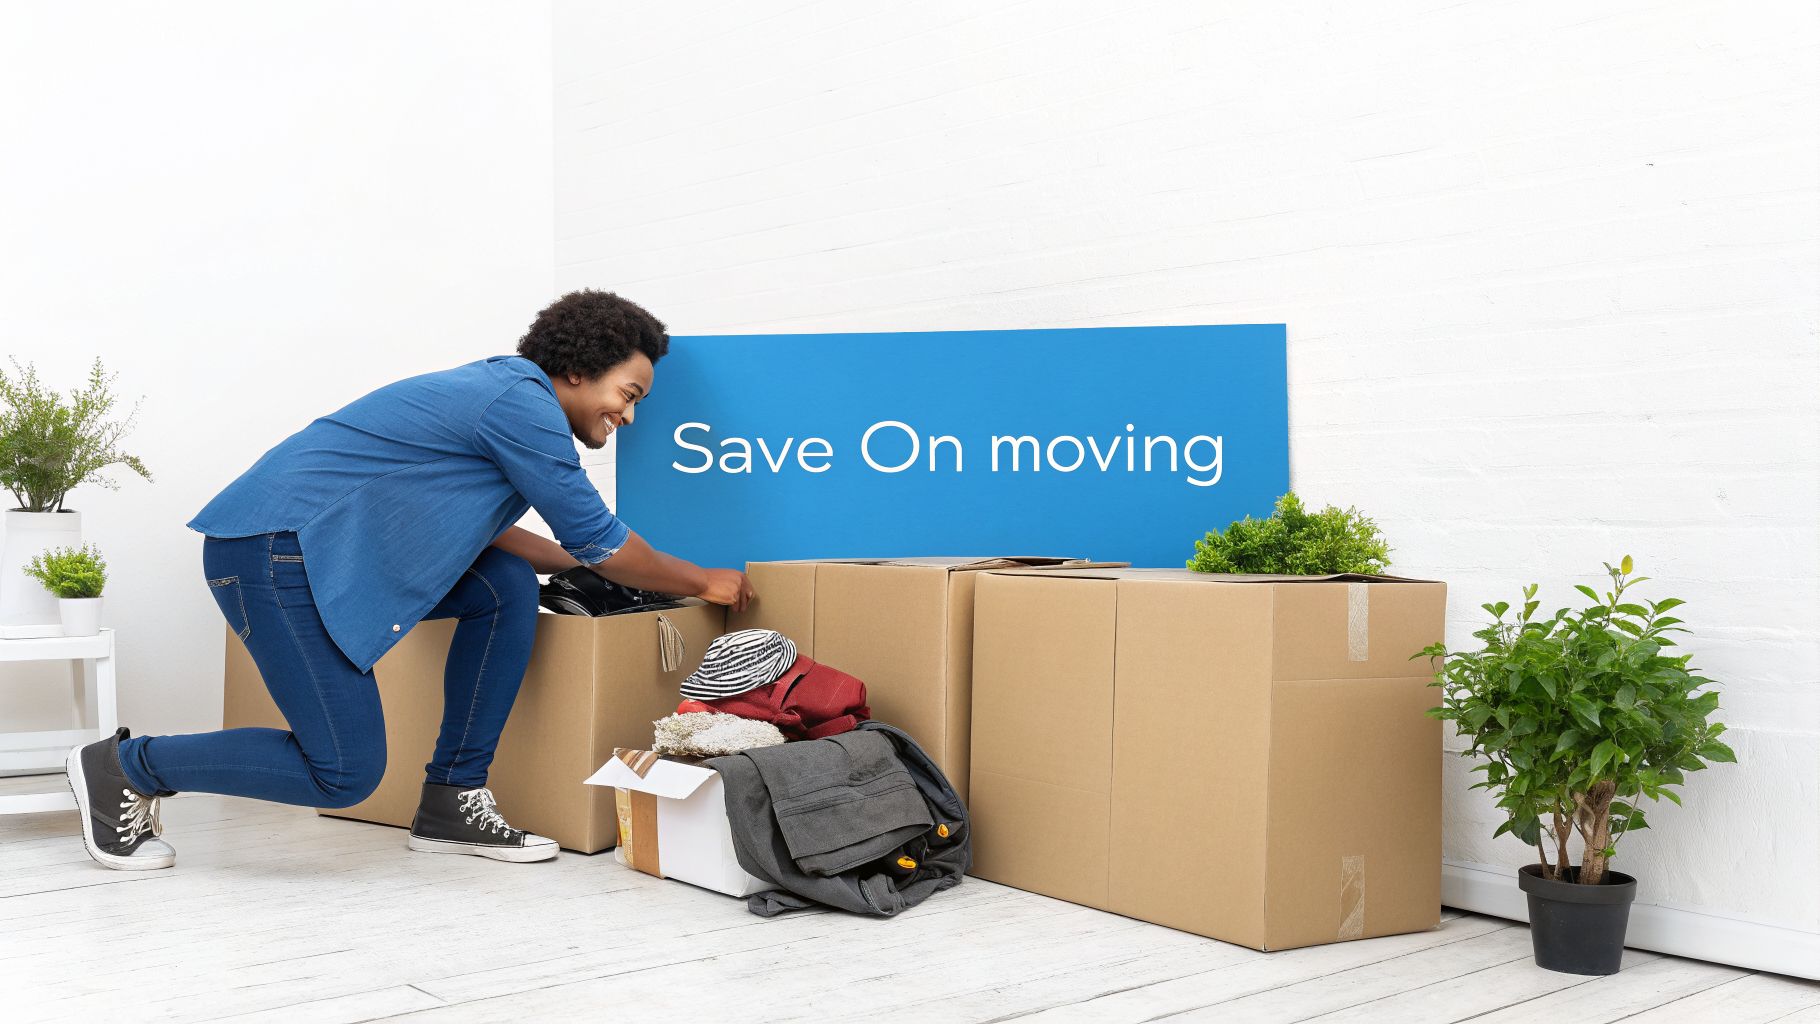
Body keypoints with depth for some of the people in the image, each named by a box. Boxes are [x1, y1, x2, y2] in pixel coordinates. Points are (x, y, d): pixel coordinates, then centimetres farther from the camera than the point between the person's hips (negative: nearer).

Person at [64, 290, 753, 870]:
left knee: (508, 586, 2)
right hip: (275, 549, -10)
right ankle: (122, 767, 7)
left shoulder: (500, 389, 17)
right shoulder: (523, 401, -13)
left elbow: (476, 528, 25)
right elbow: (597, 539, -9)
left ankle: (453, 802, 8)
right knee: (346, 772, -10)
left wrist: (590, 568, 24)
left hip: (328, 546, 10)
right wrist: (703, 582, 5)